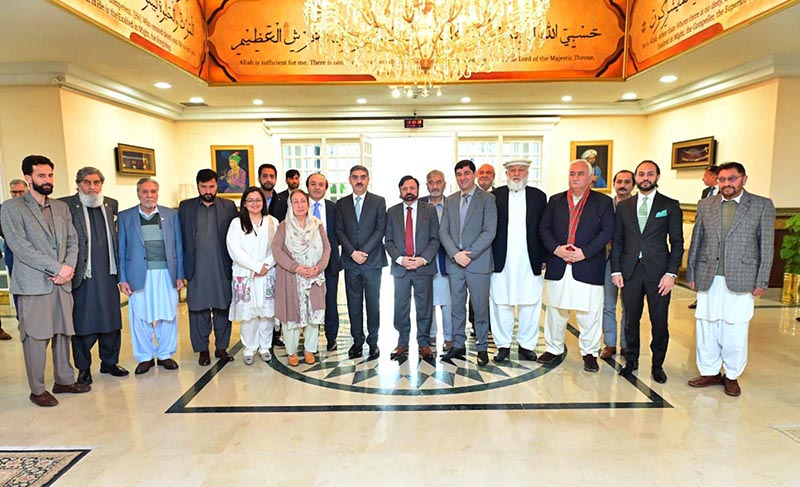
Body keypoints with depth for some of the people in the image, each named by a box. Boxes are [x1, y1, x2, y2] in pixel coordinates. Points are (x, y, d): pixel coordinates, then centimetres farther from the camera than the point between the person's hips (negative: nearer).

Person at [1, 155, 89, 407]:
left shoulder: (61, 207, 16)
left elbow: (73, 240, 12)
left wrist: (68, 268, -6)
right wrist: (57, 268, -15)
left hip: (62, 282, 5)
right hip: (33, 284, -5)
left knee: (63, 333, 11)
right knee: (36, 337, 0)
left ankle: (64, 380, 24)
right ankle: (37, 390, 12)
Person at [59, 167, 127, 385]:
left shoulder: (111, 204, 11)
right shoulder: (66, 205, -4)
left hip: (108, 274, 4)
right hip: (82, 275, -4)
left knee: (111, 320, 12)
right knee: (82, 323, 5)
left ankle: (109, 362, 27)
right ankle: (83, 368, 20)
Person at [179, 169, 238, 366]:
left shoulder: (229, 206, 4)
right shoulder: (185, 207, 7)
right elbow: (180, 237, 6)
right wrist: (181, 268, 0)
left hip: (222, 269, 0)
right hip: (197, 270, 1)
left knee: (223, 309, 7)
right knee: (198, 310, 8)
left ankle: (221, 347, 21)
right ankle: (202, 349, 21)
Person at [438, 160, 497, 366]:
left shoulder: (487, 199, -2)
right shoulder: (450, 200, 12)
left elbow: (489, 231, -9)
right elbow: (443, 231, 6)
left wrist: (469, 254, -14)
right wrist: (455, 254, -9)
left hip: (478, 262, -4)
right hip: (454, 263, 4)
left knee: (480, 308, 4)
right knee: (457, 307, 11)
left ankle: (482, 347, 18)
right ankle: (458, 345, 22)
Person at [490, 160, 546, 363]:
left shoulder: (538, 196, 9)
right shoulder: (495, 195, 6)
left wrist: (543, 258, 2)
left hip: (529, 262, 1)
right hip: (502, 262, -1)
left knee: (530, 304, 6)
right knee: (501, 304, 5)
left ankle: (526, 345, 20)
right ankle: (503, 345, 18)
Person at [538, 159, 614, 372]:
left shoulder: (603, 202, 5)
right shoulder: (555, 200, 11)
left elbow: (607, 231, -3)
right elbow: (544, 228, 6)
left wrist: (584, 252, -14)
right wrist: (555, 248, -10)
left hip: (588, 266, -2)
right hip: (557, 266, 2)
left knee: (589, 313, 4)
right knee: (555, 310, 11)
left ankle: (589, 353, 21)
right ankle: (553, 349, 26)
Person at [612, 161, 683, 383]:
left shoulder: (671, 205, 3)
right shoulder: (624, 206, 9)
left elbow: (677, 242, 1)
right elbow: (617, 241, 9)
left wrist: (671, 273, -8)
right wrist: (616, 270, 1)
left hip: (658, 272, -1)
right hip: (630, 271, 2)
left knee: (660, 322, 5)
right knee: (631, 320, 9)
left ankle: (657, 365, 23)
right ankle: (631, 360, 26)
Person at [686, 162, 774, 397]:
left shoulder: (762, 205, 3)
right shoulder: (705, 205, 9)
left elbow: (766, 246, 2)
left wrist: (762, 282, -2)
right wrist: (691, 274, 8)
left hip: (741, 280, -2)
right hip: (708, 279, 2)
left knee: (735, 331, 4)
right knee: (706, 329, 7)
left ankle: (732, 376, 21)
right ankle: (709, 372, 22)